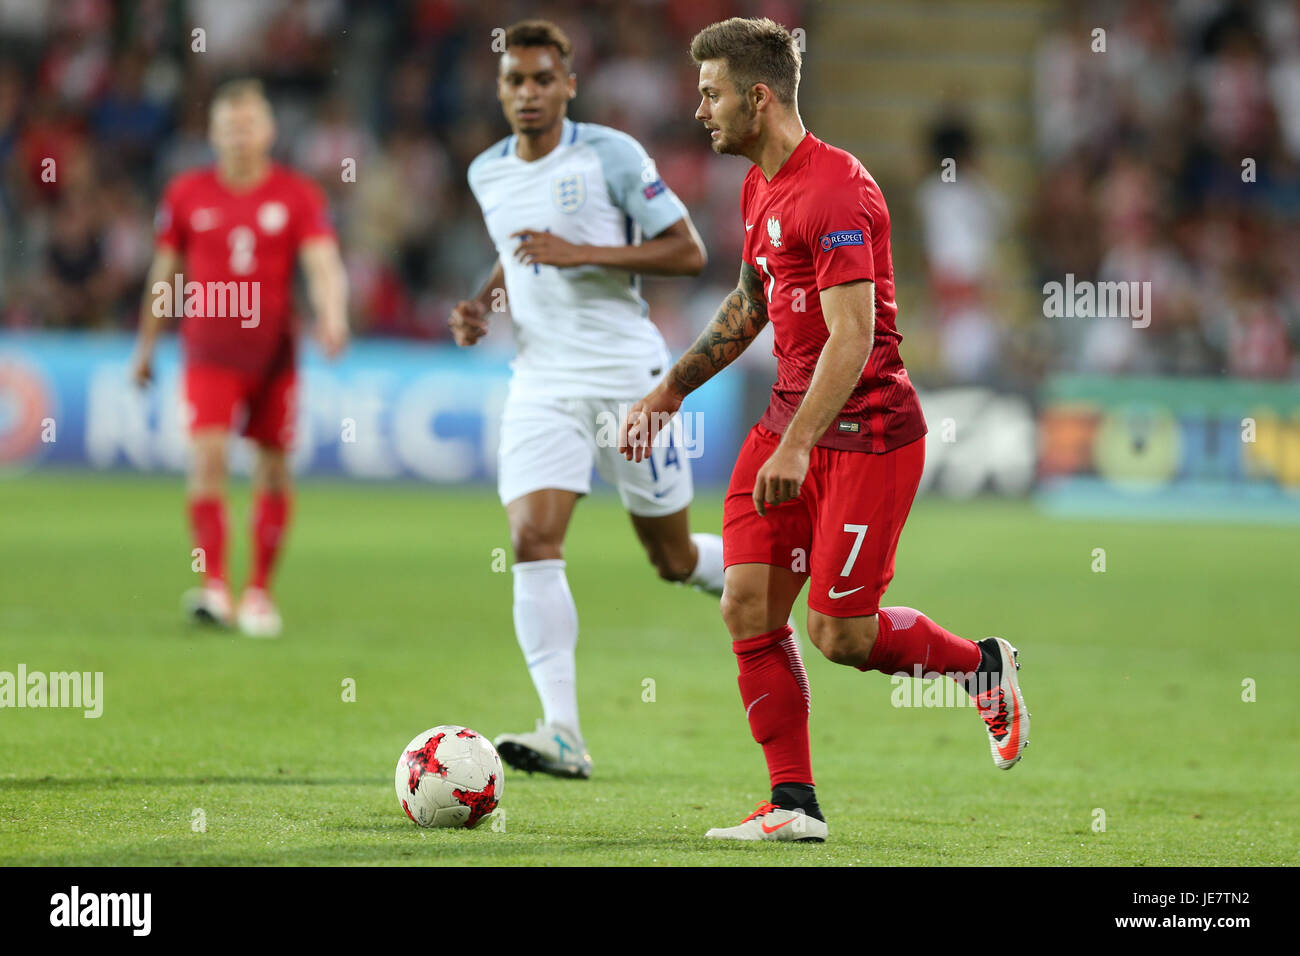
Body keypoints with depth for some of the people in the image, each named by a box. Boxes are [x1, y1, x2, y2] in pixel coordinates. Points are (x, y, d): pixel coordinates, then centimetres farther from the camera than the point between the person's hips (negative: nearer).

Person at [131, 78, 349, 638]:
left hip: (274, 354, 0)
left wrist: (333, 317, -29)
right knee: (207, 456, -17)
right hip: (209, 353, 0)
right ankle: (213, 586, -21)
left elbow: (324, 265, -9)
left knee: (273, 470, 6)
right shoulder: (186, 194, 4)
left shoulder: (298, 196, 0)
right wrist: (146, 345, 16)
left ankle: (259, 592, 19)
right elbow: (164, 274, 13)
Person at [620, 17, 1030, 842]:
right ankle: (794, 804, 4)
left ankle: (985, 667, 21)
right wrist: (671, 391, 25)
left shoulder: (836, 192, -20)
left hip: (868, 430, -9)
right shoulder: (761, 186, 12)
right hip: (791, 418, 9)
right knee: (748, 605, -2)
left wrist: (797, 444, -31)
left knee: (839, 633, -6)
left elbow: (852, 336, -25)